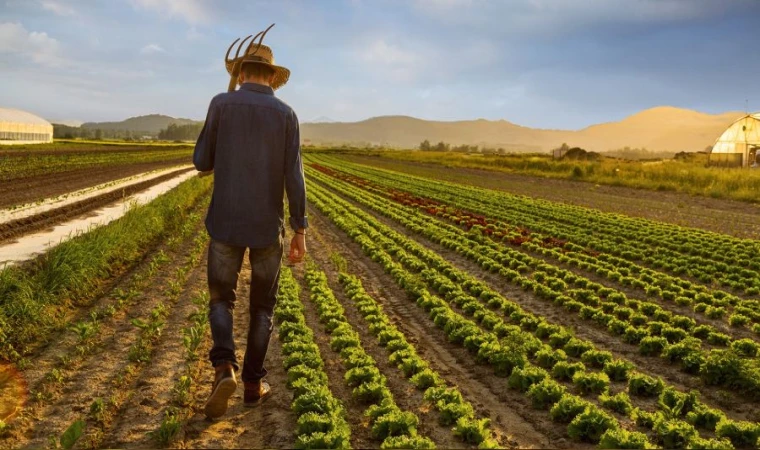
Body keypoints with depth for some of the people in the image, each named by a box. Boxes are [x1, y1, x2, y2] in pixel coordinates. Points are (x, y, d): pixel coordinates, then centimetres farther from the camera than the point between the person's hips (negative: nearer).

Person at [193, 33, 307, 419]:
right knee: (262, 306, 16)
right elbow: (294, 179, -7)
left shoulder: (221, 104, -2)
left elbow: (202, 164, 2)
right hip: (267, 226, 1)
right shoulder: (286, 115, -1)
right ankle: (253, 382, 18)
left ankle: (224, 369, -12)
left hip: (225, 223, 0)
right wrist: (300, 233, -3)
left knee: (221, 300, 12)